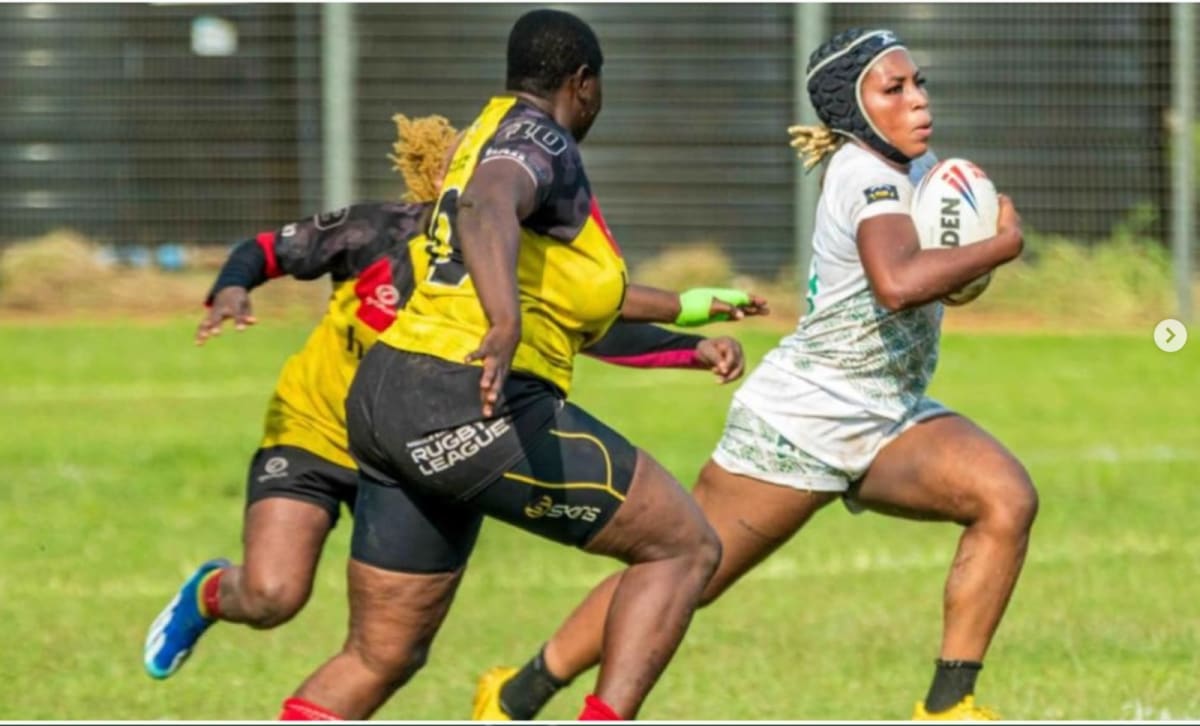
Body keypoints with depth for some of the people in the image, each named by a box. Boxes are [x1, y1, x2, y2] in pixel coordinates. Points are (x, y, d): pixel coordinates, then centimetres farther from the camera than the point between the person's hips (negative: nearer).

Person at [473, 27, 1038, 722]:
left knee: (1008, 497, -17)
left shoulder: (888, 171, 6)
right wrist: (1001, 246, -29)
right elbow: (897, 284, -41)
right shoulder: (868, 176, -21)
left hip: (887, 423, 8)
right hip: (799, 423, -8)